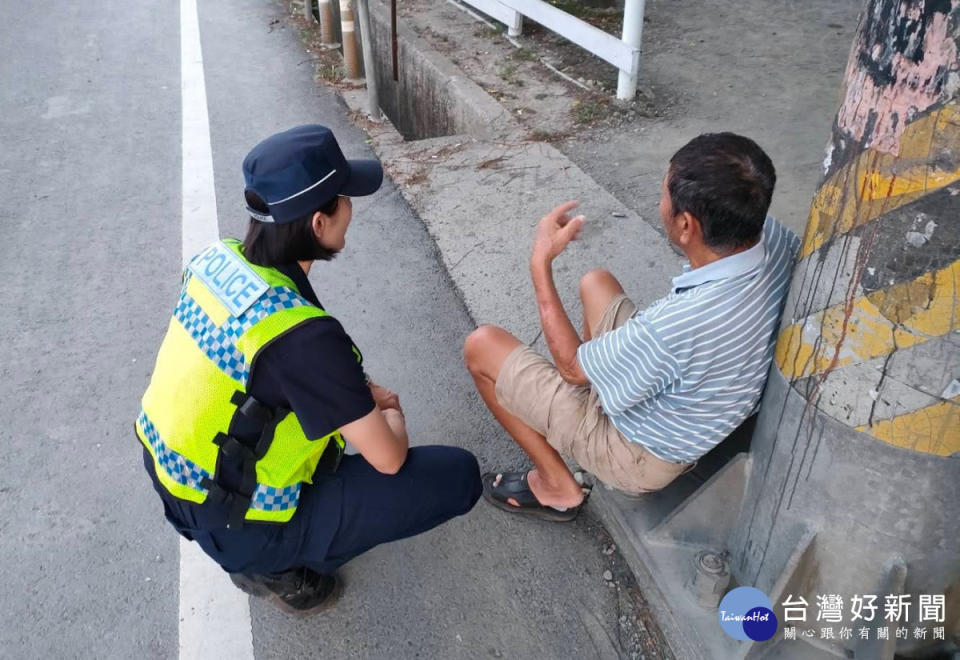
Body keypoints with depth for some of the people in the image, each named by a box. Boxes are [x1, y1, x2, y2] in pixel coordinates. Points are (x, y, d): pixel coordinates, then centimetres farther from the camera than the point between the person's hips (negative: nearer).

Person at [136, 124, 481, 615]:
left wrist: (360, 393, 6)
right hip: (240, 526, -8)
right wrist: (392, 416, 3)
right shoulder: (304, 335, -33)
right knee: (458, 476, -7)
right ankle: (277, 566, 3)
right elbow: (388, 459, -19)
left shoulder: (218, 259, -9)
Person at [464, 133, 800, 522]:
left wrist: (541, 263, -17)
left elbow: (572, 366, -22)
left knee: (481, 346, -1)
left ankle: (557, 486, 12)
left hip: (645, 458, -7)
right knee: (595, 283, 22)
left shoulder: (676, 325, -42)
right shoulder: (774, 238, -21)